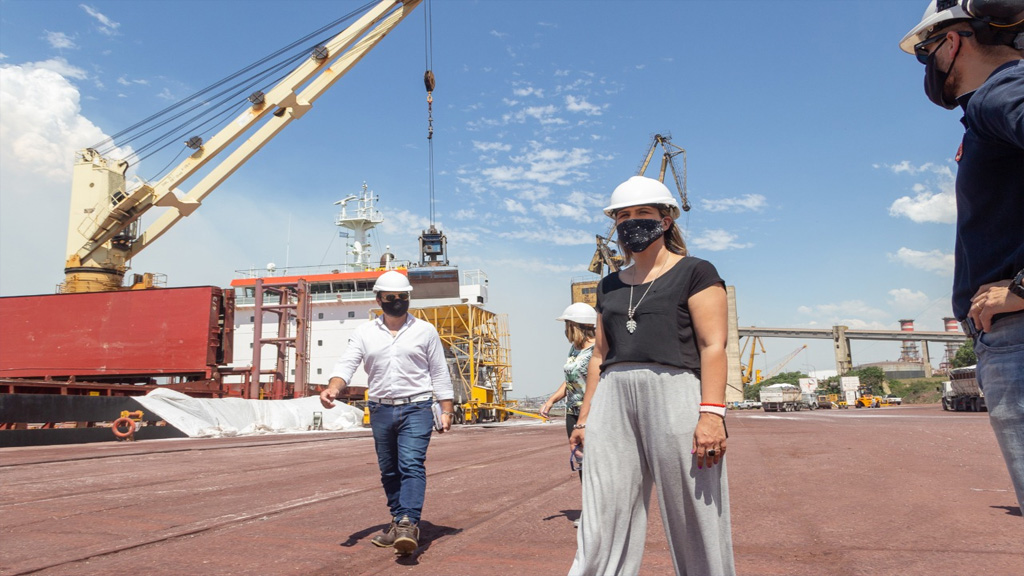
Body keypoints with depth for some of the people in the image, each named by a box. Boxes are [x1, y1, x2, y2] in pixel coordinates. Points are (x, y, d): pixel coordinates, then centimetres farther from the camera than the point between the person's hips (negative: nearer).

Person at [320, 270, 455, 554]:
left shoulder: (425, 330, 4)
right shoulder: (365, 333, 7)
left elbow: (440, 373, 5)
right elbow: (347, 363, -4)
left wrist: (446, 411, -1)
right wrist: (333, 388, -25)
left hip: (416, 408, -3)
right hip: (380, 411, 3)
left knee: (412, 464, -17)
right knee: (389, 471, 11)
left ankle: (409, 525, -21)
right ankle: (398, 523, 24)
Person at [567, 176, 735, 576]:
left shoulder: (695, 273, 4)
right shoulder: (611, 285, 20)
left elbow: (713, 345, -5)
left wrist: (712, 412, -17)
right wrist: (585, 418, 17)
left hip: (675, 393, -5)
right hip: (613, 401, 5)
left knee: (695, 523, 2)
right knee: (602, 526, 1)